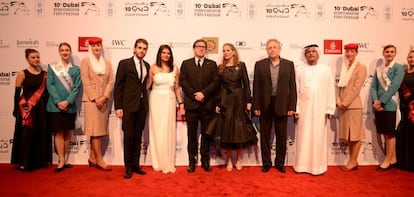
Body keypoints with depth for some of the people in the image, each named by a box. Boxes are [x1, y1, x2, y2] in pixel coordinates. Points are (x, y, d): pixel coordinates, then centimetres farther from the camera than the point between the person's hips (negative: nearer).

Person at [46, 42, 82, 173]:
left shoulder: (76, 69, 6)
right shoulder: (52, 67, 5)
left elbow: (77, 87, -1)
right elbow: (50, 85, -3)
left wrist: (67, 101, -13)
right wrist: (58, 101, -14)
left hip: (70, 106, 1)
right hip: (55, 106, -1)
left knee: (67, 132, 8)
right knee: (58, 133, -1)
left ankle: (62, 158, 19)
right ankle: (62, 161, 4)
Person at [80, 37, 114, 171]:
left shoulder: (107, 63, 13)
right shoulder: (85, 61, 3)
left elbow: (111, 82, 5)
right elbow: (86, 82, -5)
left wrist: (104, 97, -8)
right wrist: (95, 98, -13)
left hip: (104, 100, 4)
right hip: (91, 99, -4)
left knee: (100, 130, 5)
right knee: (95, 129, -5)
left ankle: (92, 157, 15)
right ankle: (99, 160, -2)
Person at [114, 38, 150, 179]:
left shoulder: (147, 66, 12)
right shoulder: (124, 64, -1)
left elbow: (146, 85, 13)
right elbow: (118, 86, -4)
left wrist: (147, 104, 5)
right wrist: (118, 107, -10)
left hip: (142, 105, 4)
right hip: (128, 105, -4)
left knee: (138, 137, 10)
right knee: (129, 136, 0)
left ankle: (136, 165, 20)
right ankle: (128, 167, 12)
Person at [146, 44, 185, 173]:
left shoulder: (175, 69, 6)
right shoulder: (153, 68, 1)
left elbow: (177, 88, 9)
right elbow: (147, 85, 3)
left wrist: (181, 104, 6)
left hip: (170, 102, 2)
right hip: (156, 101, -1)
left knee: (169, 132, 6)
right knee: (157, 132, 3)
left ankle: (169, 163, 17)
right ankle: (158, 163, 15)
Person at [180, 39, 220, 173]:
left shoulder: (212, 64, 10)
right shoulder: (186, 63, 10)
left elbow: (215, 82, 0)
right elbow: (183, 82, 0)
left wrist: (204, 93, -13)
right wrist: (194, 95, -11)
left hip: (208, 103, 1)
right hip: (191, 103, 0)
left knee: (206, 133, 6)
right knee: (192, 133, 5)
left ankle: (205, 160, 16)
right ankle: (192, 160, 14)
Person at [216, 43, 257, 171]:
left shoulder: (241, 65, 4)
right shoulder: (220, 67, 8)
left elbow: (246, 84, 2)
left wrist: (248, 101, -5)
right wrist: (217, 104, -1)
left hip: (239, 99, -1)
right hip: (225, 100, 1)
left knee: (240, 128, 1)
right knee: (226, 129, 2)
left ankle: (238, 159, 15)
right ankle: (229, 160, 13)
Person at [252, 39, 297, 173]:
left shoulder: (289, 64, 5)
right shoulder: (259, 65, 3)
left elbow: (292, 87, 2)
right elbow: (256, 87, 1)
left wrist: (292, 107, -4)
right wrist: (256, 106, -4)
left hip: (282, 105, 0)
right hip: (265, 105, 0)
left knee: (281, 136, 8)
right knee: (265, 136, 8)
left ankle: (280, 163, 24)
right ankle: (266, 163, 22)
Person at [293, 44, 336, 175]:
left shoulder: (326, 70, 5)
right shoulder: (299, 70, 5)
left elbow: (330, 90, 3)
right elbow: (295, 91, 2)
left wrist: (330, 109, -2)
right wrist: (296, 109, -4)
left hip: (320, 109, 0)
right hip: (304, 109, 0)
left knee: (319, 138, 6)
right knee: (303, 137, 4)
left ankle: (318, 166, 16)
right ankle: (302, 165, 14)